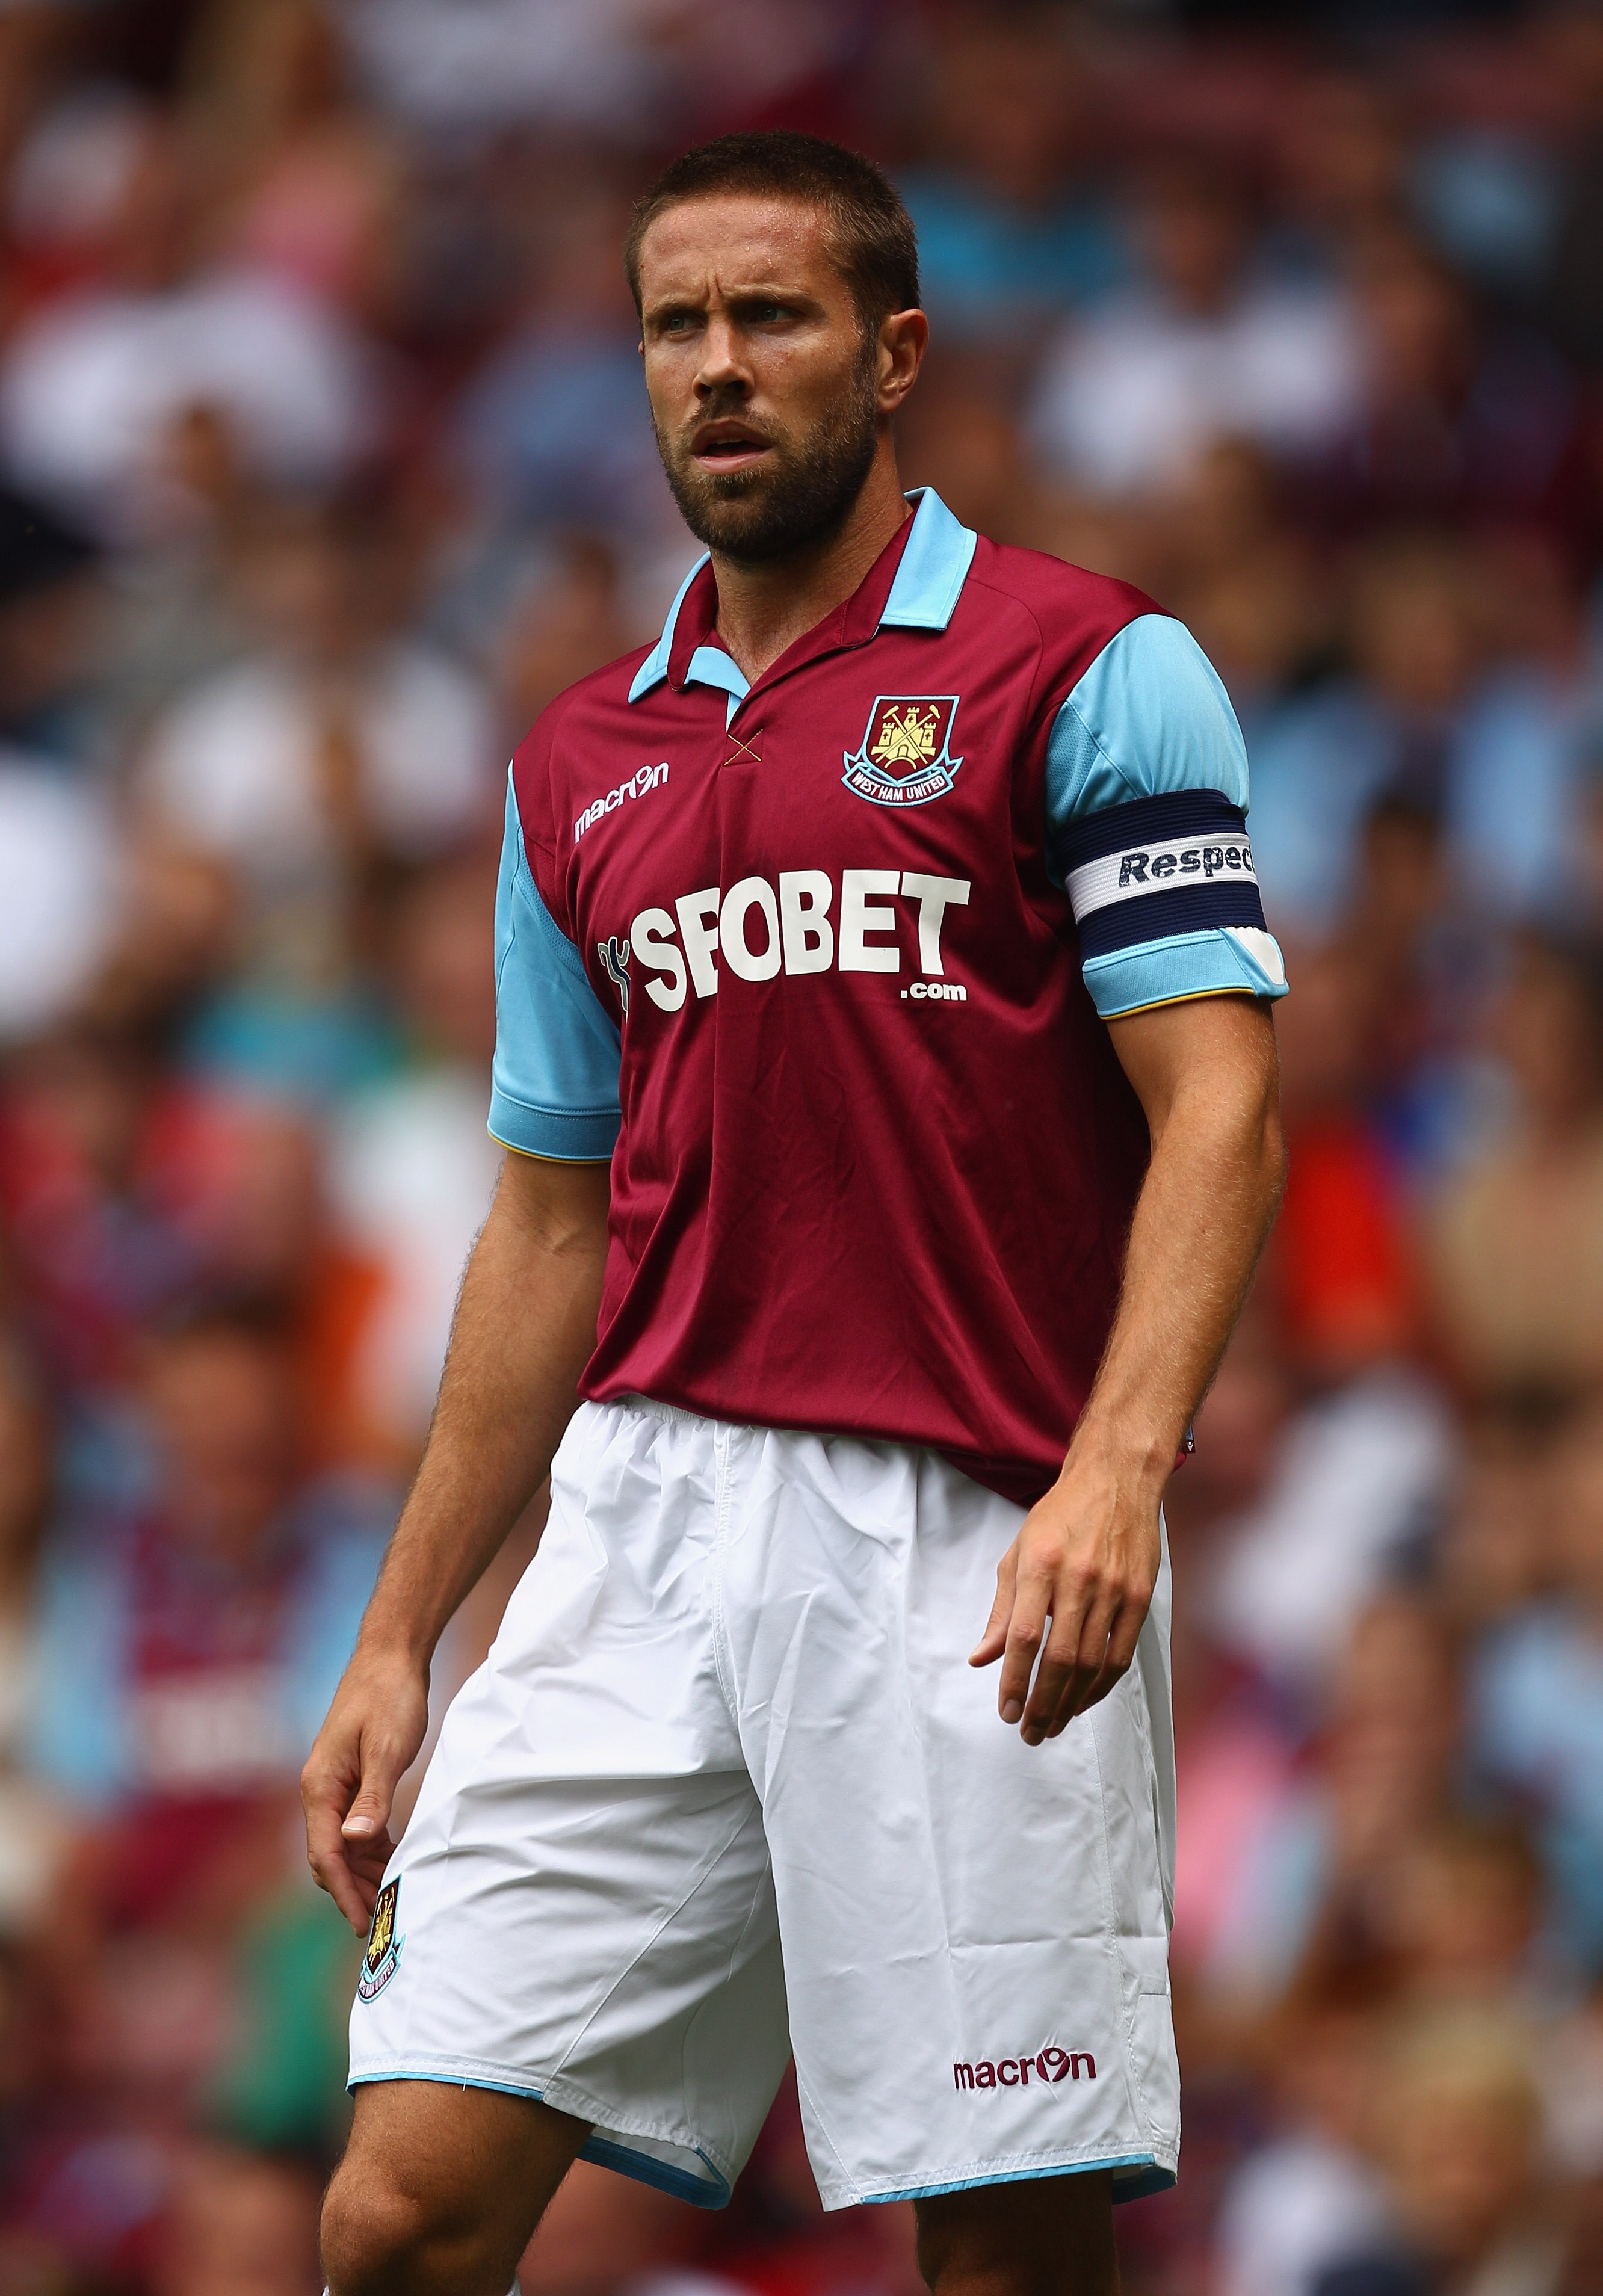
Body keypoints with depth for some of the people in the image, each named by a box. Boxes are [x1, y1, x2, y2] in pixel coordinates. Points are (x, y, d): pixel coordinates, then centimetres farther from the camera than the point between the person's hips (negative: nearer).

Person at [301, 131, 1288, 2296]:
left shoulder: (1088, 670, 1)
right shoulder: (582, 763, 18)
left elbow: (1216, 1106, -7)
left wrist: (1114, 1473, -22)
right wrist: (400, 1639, 19)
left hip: (971, 1551, -5)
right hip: (644, 1523, 5)